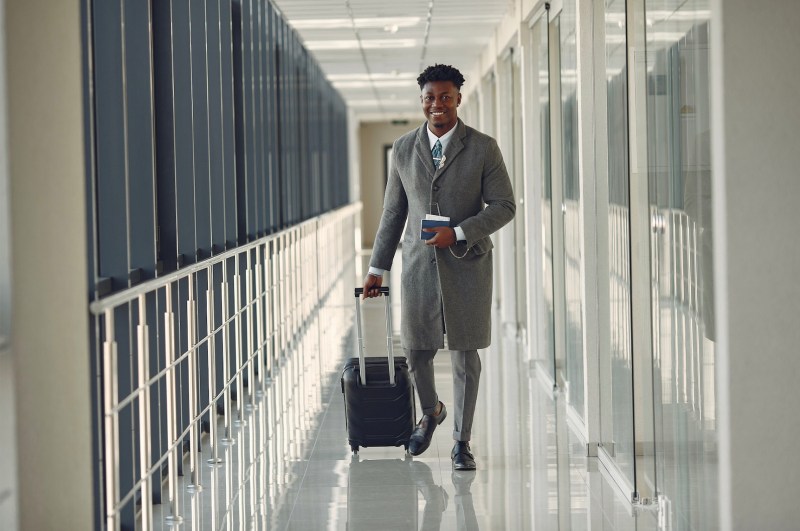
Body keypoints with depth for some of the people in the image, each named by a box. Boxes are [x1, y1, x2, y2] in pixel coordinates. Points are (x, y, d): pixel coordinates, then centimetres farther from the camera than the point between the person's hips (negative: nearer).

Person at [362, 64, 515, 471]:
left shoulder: (483, 148, -3)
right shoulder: (404, 149, 6)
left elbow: (504, 206, -4)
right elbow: (393, 212, 12)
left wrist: (458, 233, -16)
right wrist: (377, 267, 12)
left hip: (467, 264, -2)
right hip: (418, 264, 2)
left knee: (465, 355, 2)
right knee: (415, 350, 6)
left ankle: (462, 441, 15)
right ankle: (431, 412, 36)